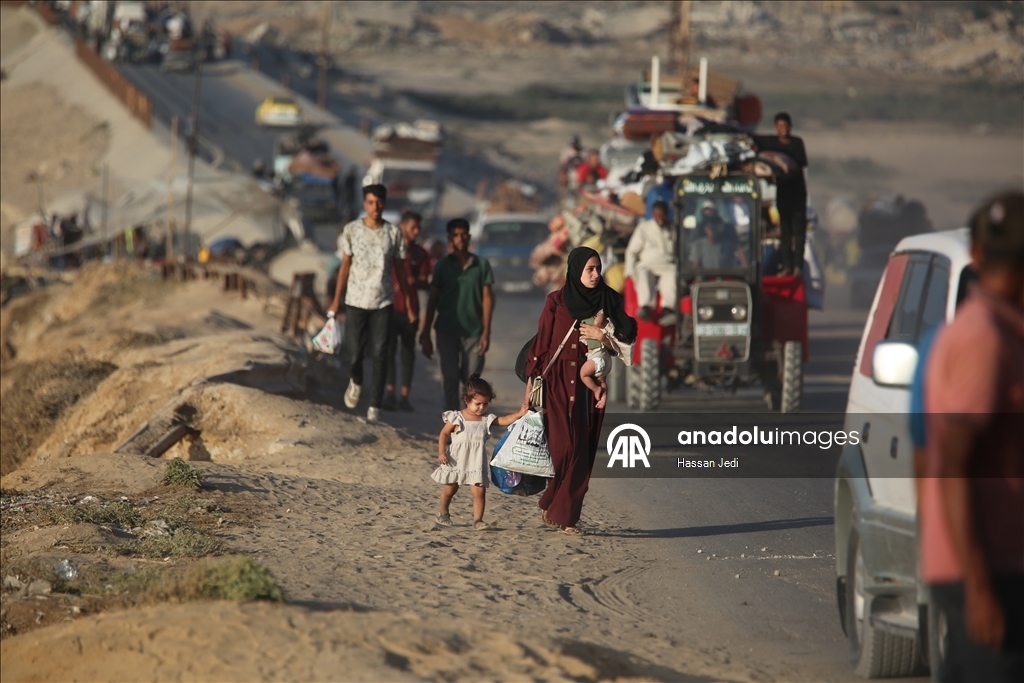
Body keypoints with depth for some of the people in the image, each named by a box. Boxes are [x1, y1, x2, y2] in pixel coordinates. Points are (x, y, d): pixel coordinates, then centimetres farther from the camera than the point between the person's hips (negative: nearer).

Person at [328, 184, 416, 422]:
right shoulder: (351, 231, 0)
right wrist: (336, 300, -2)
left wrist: (408, 306, 5)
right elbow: (345, 267, 3)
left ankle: (375, 407, -1)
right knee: (355, 352, 1)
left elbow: (400, 271, 6)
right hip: (356, 302, 0)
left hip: (382, 304, 0)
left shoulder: (393, 233, 1)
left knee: (379, 355, -5)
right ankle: (356, 382, 35)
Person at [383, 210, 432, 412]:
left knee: (408, 351, 2)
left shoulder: (420, 254, 10)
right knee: (389, 350, -5)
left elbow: (425, 283, 7)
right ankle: (390, 394, -3)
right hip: (390, 305, -2)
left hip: (410, 309, 2)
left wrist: (414, 282, -14)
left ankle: (405, 396, 4)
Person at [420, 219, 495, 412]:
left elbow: (487, 298, 4)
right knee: (450, 378, -3)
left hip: (473, 331, 0)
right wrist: (426, 334, 2)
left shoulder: (481, 265, 3)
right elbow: (432, 300, 6)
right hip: (447, 331, 0)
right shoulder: (442, 266, 5)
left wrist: (486, 331, -3)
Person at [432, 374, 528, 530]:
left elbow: (504, 421, -6)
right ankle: (443, 514, 35)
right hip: (456, 462, -2)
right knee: (450, 489, 12)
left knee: (479, 491, -11)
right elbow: (444, 434, -4)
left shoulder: (487, 419, 2)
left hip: (476, 463, 2)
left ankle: (478, 520, -7)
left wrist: (519, 414, -22)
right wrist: (441, 453, -14)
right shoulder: (457, 418, -7)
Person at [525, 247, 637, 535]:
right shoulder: (556, 302, -2)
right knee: (565, 446, -12)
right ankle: (557, 507, 8)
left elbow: (621, 343, 6)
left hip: (590, 384, 3)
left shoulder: (607, 302, 5)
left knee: (584, 451, -1)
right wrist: (531, 383, -3)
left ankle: (567, 514, 6)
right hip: (559, 382, -3)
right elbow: (541, 342, -1)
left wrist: (602, 336, -14)